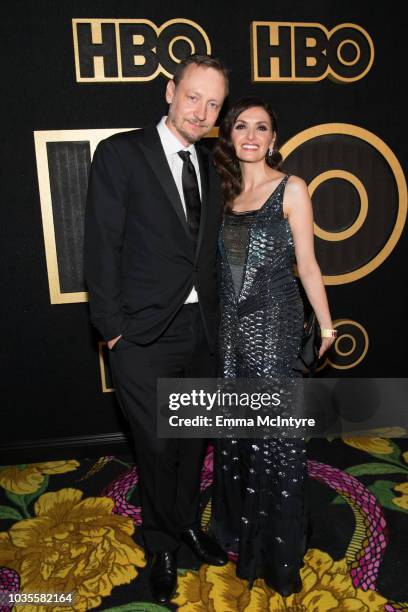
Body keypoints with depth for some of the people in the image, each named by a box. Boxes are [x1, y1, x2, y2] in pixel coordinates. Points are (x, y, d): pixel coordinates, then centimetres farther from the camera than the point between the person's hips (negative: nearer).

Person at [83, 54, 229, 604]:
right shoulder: (120, 153, -6)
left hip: (201, 330, 6)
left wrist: (215, 314, 8)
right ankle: (162, 545, 34)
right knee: (157, 447, 7)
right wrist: (113, 328, -12)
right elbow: (102, 248, -9)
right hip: (144, 334, -5)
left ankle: (188, 523, 44)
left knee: (195, 439, 18)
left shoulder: (208, 166, 12)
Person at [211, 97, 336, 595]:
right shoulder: (226, 190, 9)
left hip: (274, 322, -5)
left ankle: (276, 550, 25)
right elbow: (224, 263, 12)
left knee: (273, 429, 3)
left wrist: (326, 326, -2)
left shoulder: (291, 189, -4)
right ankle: (242, 531, 37)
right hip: (231, 324, 5)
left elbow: (306, 264, -3)